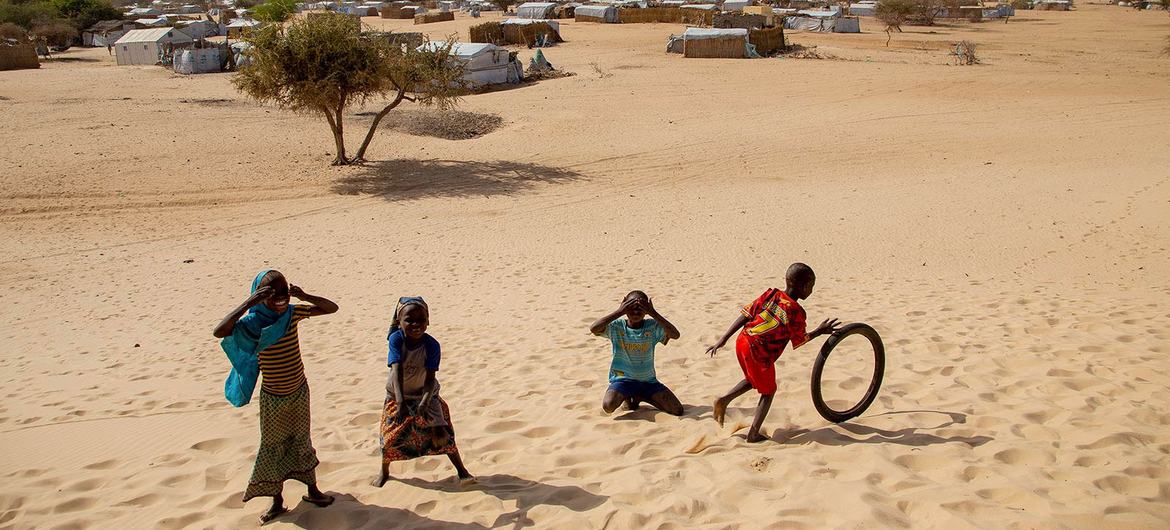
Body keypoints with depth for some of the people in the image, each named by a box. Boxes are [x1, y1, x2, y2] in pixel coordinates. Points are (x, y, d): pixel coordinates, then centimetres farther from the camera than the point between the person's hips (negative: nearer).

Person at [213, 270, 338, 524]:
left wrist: (305, 296, -22)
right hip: (272, 398, -2)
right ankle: (277, 502, 25)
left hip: (299, 391, 3)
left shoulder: (293, 312, -9)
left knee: (301, 441, 18)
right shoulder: (253, 321, -19)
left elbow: (332, 308, -6)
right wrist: (249, 302, -38)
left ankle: (312, 490, 33)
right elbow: (219, 332, -36)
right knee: (273, 448, 11)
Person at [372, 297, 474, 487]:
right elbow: (396, 371, -34)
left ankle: (461, 470, 9)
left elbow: (430, 378, -24)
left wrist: (425, 401, -41)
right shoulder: (396, 339, -24)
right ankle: (384, 472, 33)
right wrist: (400, 400, -46)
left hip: (425, 395, 0)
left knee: (442, 433, -7)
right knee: (390, 437, 4)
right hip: (398, 396, 0)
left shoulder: (432, 345, -23)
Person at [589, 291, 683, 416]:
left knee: (678, 410, -12)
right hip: (622, 379, -2)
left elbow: (675, 335, -23)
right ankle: (626, 396, 5)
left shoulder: (653, 327, -5)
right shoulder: (617, 327, -7)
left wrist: (653, 313, -28)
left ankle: (641, 397, 11)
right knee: (608, 406, -33)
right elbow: (593, 329, -26)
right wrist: (619, 312, -27)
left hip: (648, 380, 2)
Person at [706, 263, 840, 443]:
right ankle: (753, 434, 14)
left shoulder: (771, 295, 3)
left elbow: (745, 315, 2)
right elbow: (799, 340, 0)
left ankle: (724, 399, 14)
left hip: (742, 342, 6)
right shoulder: (796, 312, -13)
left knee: (753, 380, 30)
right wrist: (820, 331, 14)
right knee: (768, 391, 15)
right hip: (760, 354, -6)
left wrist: (723, 340, 5)